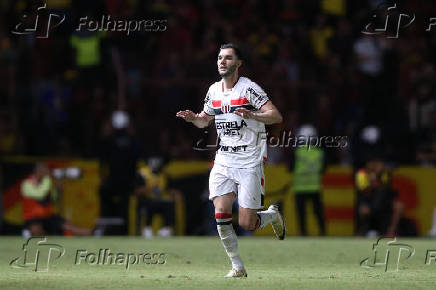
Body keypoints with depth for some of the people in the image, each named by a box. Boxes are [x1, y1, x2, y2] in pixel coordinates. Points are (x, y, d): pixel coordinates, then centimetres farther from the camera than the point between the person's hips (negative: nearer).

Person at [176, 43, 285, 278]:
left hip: (250, 162, -5)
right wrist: (194, 118, 3)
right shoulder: (214, 91, 9)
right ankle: (237, 267, 1)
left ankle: (272, 215, 27)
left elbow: (276, 116, -17)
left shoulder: (248, 88, -10)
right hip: (224, 160, 5)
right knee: (221, 215, -10)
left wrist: (251, 115, -34)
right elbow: (205, 120, 25)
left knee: (246, 224, -7)